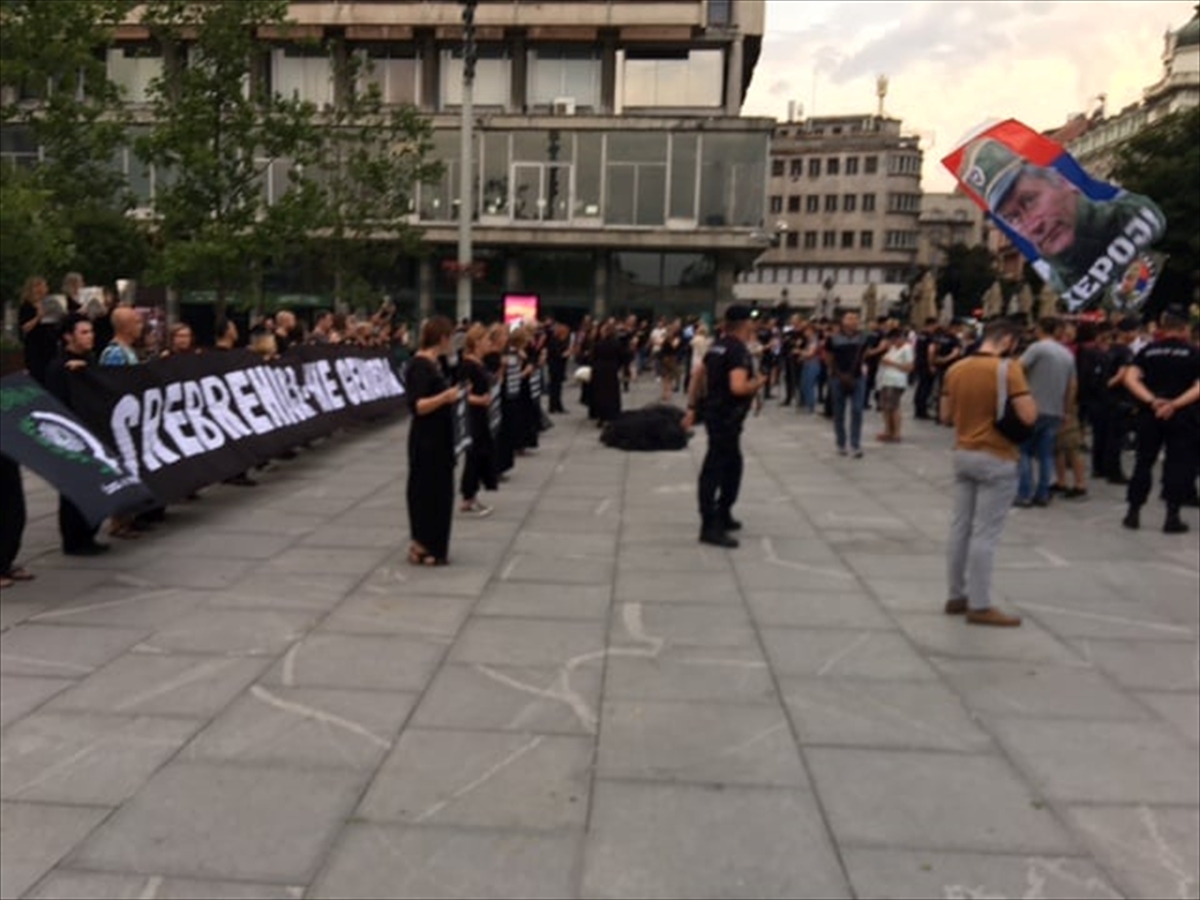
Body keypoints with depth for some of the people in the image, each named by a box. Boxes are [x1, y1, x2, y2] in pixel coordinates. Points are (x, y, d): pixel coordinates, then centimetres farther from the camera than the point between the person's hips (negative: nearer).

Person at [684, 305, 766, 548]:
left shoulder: (719, 345, 11)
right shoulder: (739, 350, -18)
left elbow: (697, 373, 15)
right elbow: (738, 387, -30)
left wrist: (692, 406, 18)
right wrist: (759, 382, -10)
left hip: (717, 413, 10)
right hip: (726, 417, -10)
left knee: (733, 465, 21)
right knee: (714, 468, -7)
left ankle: (723, 515, 30)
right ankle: (710, 527, -3)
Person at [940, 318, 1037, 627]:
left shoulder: (956, 369, 5)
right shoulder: (1009, 368, -14)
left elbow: (946, 416, 11)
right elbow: (1028, 416, -19)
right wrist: (1028, 398, 0)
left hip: (963, 454, 7)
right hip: (996, 459, -6)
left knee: (960, 526, 11)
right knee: (985, 533, -3)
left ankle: (957, 596, 19)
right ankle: (980, 606, 2)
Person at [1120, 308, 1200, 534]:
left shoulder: (1148, 350, 4)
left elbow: (1130, 378, -8)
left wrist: (1151, 401, -13)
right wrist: (1176, 404, -16)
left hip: (1150, 414, 2)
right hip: (1182, 416, -2)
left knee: (1143, 462, 10)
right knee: (1178, 464, 4)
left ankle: (1133, 513, 11)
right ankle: (1172, 517, 3)